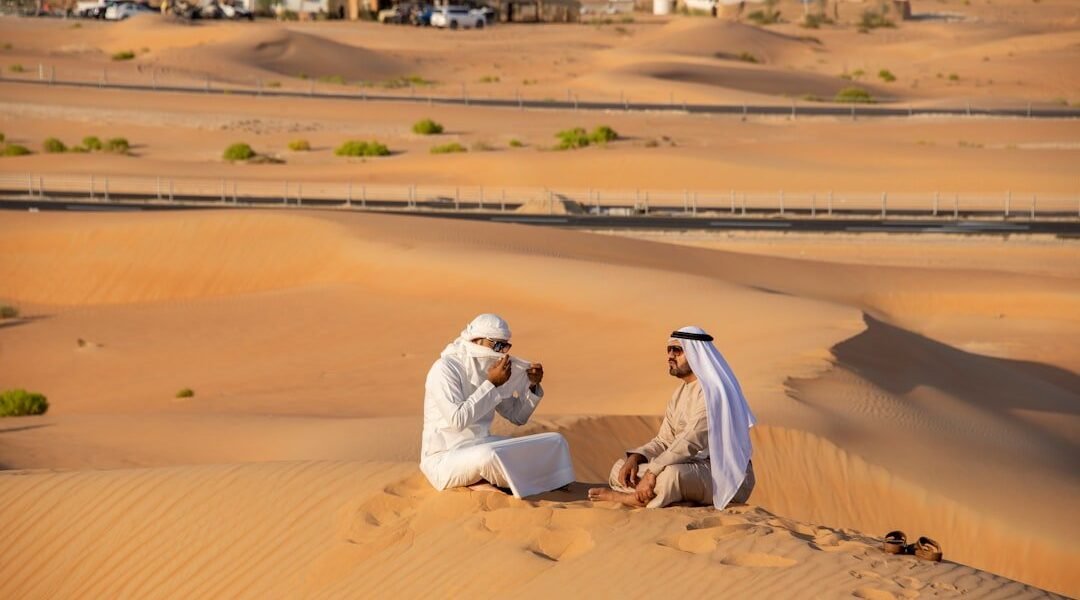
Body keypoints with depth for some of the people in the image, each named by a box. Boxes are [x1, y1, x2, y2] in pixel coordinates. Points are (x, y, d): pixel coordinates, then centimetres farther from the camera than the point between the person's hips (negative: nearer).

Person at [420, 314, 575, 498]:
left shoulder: (489, 369, 10)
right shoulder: (445, 369, -14)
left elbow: (518, 416, 17)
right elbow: (458, 420, -28)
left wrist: (532, 386, -1)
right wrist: (491, 384, -24)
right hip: (445, 458, -8)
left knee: (555, 442, -1)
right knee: (489, 456, -40)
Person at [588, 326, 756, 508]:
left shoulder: (713, 389, -15)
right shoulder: (680, 394, 16)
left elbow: (691, 442, -24)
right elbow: (663, 441, 15)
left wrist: (652, 471, -29)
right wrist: (635, 458, -5)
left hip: (726, 476, -9)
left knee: (671, 474, -38)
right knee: (621, 468, 3)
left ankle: (621, 496, -14)